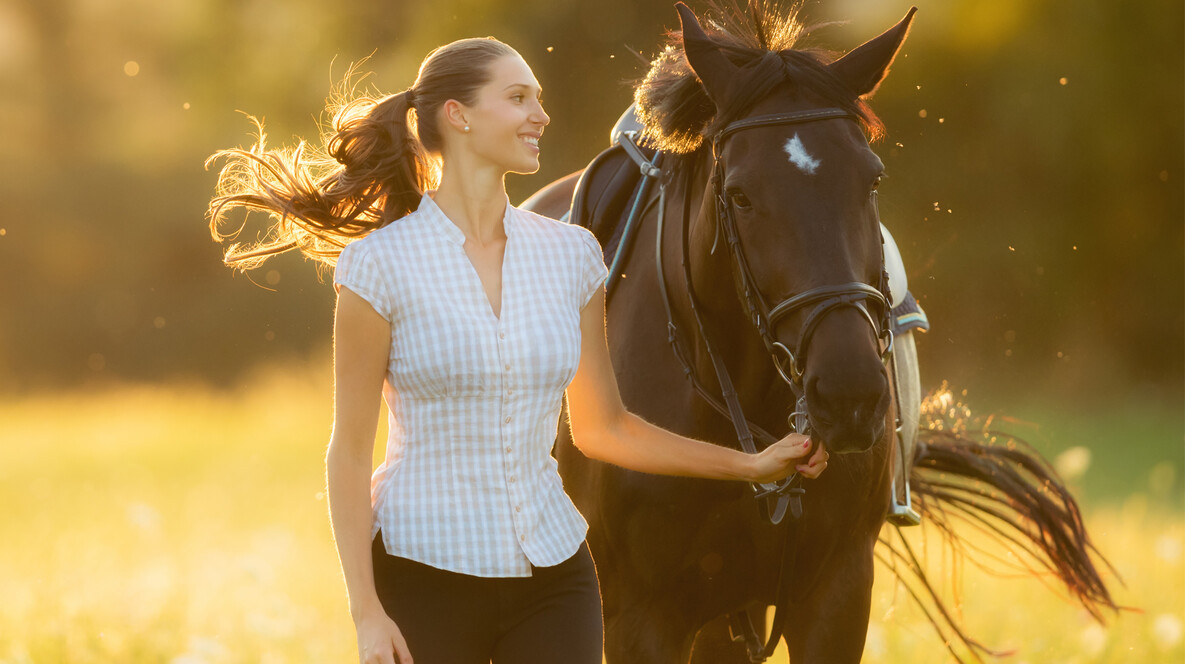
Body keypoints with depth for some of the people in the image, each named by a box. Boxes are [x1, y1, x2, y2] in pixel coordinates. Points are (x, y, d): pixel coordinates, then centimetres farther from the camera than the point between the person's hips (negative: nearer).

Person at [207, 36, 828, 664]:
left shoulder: (569, 254, 6)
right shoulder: (381, 264, -6)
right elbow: (349, 452, -5)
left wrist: (751, 465, 14)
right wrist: (367, 614, -12)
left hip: (552, 572, 4)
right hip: (424, 571, -4)